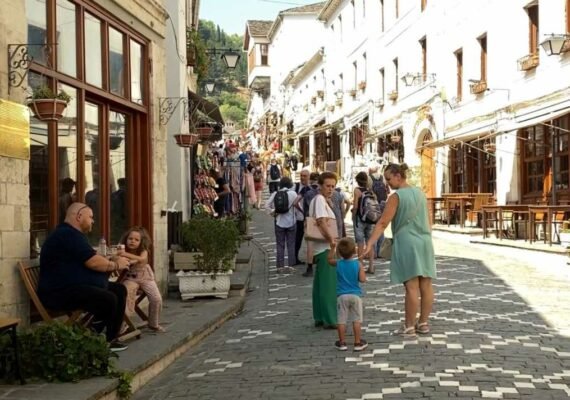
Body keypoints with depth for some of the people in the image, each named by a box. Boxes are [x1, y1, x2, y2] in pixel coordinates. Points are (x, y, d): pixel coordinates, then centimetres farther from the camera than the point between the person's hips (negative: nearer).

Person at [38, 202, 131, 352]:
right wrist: (116, 265, -5)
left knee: (119, 290, 7)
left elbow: (91, 261, 20)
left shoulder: (72, 234, 21)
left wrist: (113, 262, 4)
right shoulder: (68, 234, -16)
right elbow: (93, 262, -21)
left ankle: (109, 339, 6)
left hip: (78, 286, 12)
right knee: (109, 299, -28)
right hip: (62, 292, -12)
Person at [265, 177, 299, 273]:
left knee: (280, 245, 7)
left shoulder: (275, 194, -2)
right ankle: (290, 265, 8)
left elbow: (267, 206, -7)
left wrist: (273, 212, 4)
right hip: (291, 222, -1)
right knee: (291, 245, 8)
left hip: (279, 222, 1)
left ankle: (280, 266, 7)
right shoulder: (292, 193, -8)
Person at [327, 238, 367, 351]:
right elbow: (362, 279, -12)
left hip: (342, 296, 1)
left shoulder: (338, 263, -3)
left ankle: (342, 343, 12)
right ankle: (358, 343, 8)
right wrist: (362, 270, 6)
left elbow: (329, 259, 17)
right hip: (355, 295, -1)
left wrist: (332, 247, 18)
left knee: (341, 320, 7)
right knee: (357, 320, 6)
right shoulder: (358, 264, -8)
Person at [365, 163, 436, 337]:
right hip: (424, 242, 7)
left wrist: (369, 244, -21)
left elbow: (383, 223, -18)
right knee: (426, 285, 7)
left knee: (411, 287, -7)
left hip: (407, 243, -7)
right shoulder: (420, 193, 11)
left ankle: (409, 327, -2)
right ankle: (424, 323, 14)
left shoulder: (396, 196, -10)